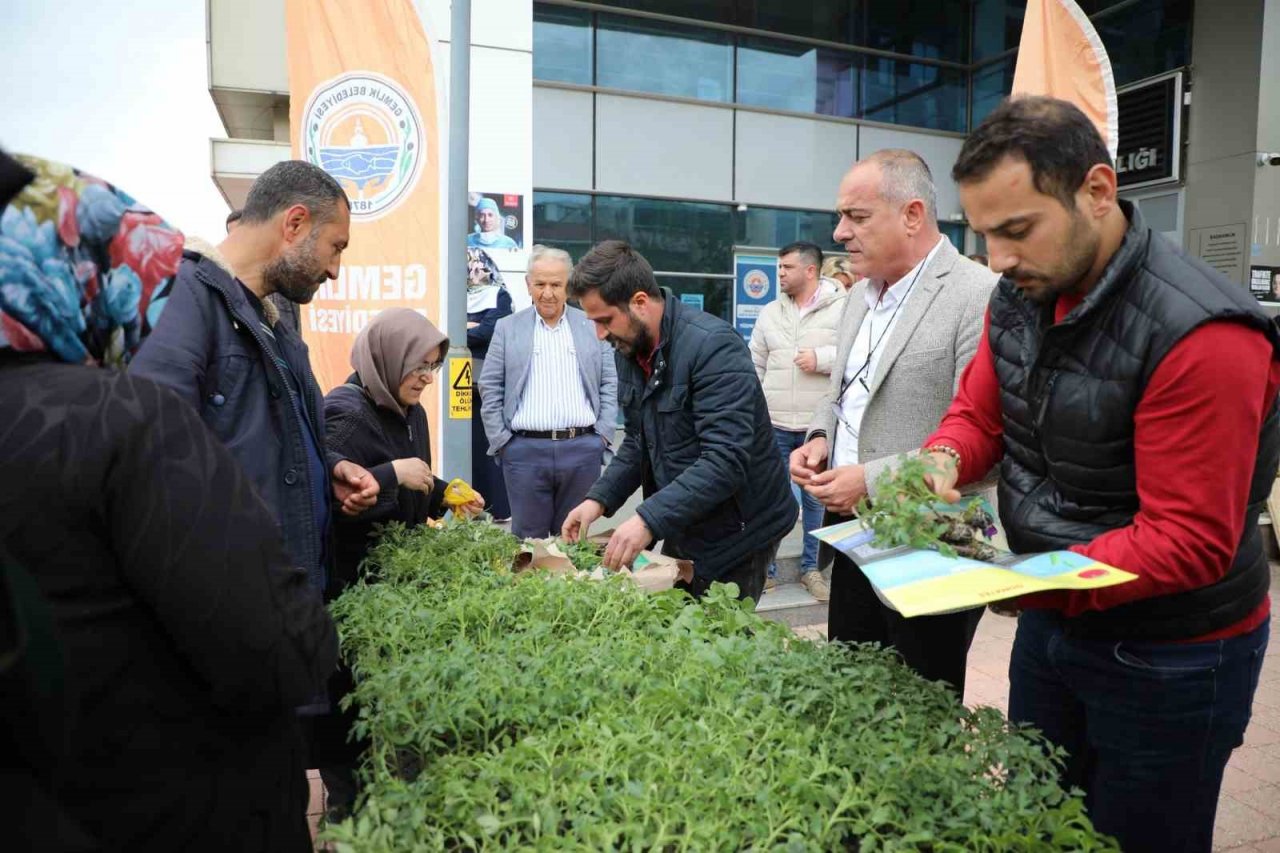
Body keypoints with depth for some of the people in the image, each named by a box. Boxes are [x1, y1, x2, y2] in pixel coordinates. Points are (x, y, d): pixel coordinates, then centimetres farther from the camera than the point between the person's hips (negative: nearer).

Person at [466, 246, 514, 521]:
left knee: (489, 443, -4)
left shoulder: (499, 296, 3)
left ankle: (498, 508, 2)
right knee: (467, 444, 4)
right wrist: (470, 326, -8)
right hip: (461, 381, 5)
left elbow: (487, 332, -11)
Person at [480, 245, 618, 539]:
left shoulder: (593, 326, 8)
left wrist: (603, 435, 1)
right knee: (528, 539, 6)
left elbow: (609, 384, 9)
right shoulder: (507, 328, 6)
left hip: (583, 448, 1)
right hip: (525, 449, 0)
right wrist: (500, 440, -1)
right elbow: (490, 389, 5)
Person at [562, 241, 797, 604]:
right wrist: (599, 499, -2)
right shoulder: (630, 349, 3)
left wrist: (650, 519, -34)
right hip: (682, 531, 8)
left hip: (735, 534, -8)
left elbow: (726, 460, -30)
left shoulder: (713, 345, -23)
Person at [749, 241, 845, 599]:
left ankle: (811, 568, 26)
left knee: (815, 499, 10)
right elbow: (754, 365, 12)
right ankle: (765, 567, 22)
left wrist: (822, 359, -17)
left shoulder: (842, 308, -3)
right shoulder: (769, 313, 10)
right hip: (773, 424, 3)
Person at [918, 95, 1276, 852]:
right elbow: (979, 412, 3)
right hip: (1055, 617, 7)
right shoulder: (1021, 295, -5)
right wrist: (943, 462, -20)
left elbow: (1190, 540, -28)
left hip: (1169, 660, -6)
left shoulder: (1199, 335, -29)